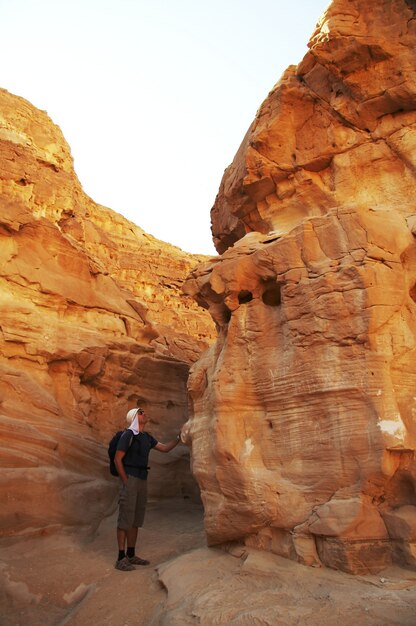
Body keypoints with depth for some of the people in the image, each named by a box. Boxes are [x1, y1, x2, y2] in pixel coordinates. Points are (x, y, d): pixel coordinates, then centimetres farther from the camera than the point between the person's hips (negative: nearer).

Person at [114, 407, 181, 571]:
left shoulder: (146, 436, 14)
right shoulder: (128, 435, -12)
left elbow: (165, 448, 14)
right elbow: (117, 459, -14)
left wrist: (179, 437, 1)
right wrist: (126, 483, -15)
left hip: (142, 480, 8)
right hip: (129, 479, -8)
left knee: (136, 519, 11)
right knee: (125, 518, -6)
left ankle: (131, 555, 19)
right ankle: (121, 559, 1)